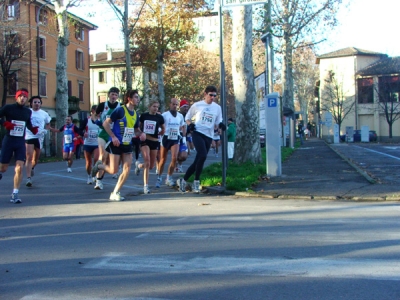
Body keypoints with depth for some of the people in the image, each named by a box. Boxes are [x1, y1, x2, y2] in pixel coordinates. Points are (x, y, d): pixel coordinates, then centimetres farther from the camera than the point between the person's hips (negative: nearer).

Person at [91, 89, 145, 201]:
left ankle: (115, 193, 8)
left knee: (127, 170, -3)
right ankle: (99, 165, 29)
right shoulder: (120, 110, -13)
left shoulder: (135, 114, 7)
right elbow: (105, 123, -12)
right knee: (113, 171, -3)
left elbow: (136, 129, 20)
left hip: (127, 145, 6)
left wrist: (141, 134, -2)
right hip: (116, 144, -6)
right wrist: (113, 137, -19)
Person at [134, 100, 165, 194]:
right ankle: (146, 186, -10)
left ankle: (138, 165, 40)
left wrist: (158, 134, 7)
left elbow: (163, 129, 16)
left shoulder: (159, 117, 1)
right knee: (147, 163, -18)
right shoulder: (143, 116, 0)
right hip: (145, 141, -2)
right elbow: (139, 126, 14)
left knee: (151, 166, 7)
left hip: (154, 142, 3)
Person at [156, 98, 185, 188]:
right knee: (163, 160, 5)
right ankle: (159, 178, 22)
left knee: (174, 158, -14)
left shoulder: (180, 116, 9)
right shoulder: (164, 115, -3)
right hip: (166, 138, -2)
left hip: (175, 139, 2)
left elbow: (183, 126, 21)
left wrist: (184, 137, 14)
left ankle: (169, 178, 0)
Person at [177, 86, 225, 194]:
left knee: (197, 161, 5)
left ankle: (183, 180, 21)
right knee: (203, 155, -25)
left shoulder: (217, 108, 11)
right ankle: (196, 181, -12)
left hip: (209, 136, 4)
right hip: (197, 133, -4)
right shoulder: (197, 105, 4)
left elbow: (217, 124, 15)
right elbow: (187, 117, 14)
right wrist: (190, 124, -7)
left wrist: (221, 125, -8)